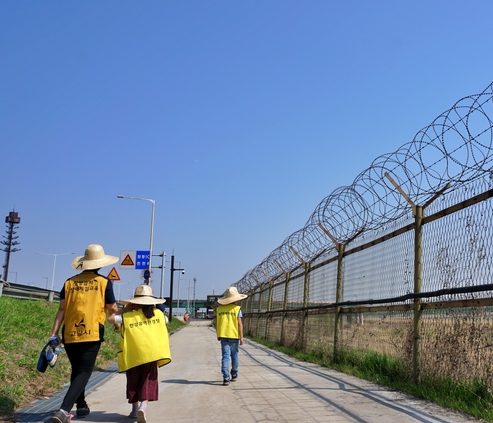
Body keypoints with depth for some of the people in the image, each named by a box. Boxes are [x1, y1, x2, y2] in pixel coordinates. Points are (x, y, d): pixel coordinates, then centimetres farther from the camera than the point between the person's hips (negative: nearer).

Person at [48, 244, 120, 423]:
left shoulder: (69, 282, 8)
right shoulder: (104, 282, 0)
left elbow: (61, 309, 3)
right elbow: (112, 309, 5)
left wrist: (54, 333, 3)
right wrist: (117, 311, 27)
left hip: (70, 334, 4)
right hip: (91, 334, -4)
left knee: (76, 371, 21)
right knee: (84, 372, -2)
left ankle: (81, 406, 32)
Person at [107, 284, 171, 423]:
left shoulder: (128, 316, -4)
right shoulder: (158, 313, 4)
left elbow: (110, 319, 0)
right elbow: (165, 320, 26)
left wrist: (125, 309, 7)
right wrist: (153, 308, 27)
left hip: (133, 355, 0)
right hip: (151, 354, 1)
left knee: (133, 382, 17)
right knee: (148, 382, 5)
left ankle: (135, 408, 26)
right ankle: (144, 405, -18)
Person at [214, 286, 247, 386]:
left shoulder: (219, 309, 3)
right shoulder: (237, 309, -7)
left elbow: (216, 323, 7)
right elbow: (239, 324, -9)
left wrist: (218, 335, 19)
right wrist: (241, 337, -5)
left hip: (223, 335, 2)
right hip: (234, 336, -2)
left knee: (225, 356, 1)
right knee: (234, 356, 15)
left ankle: (226, 378, -9)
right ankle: (234, 375, 28)